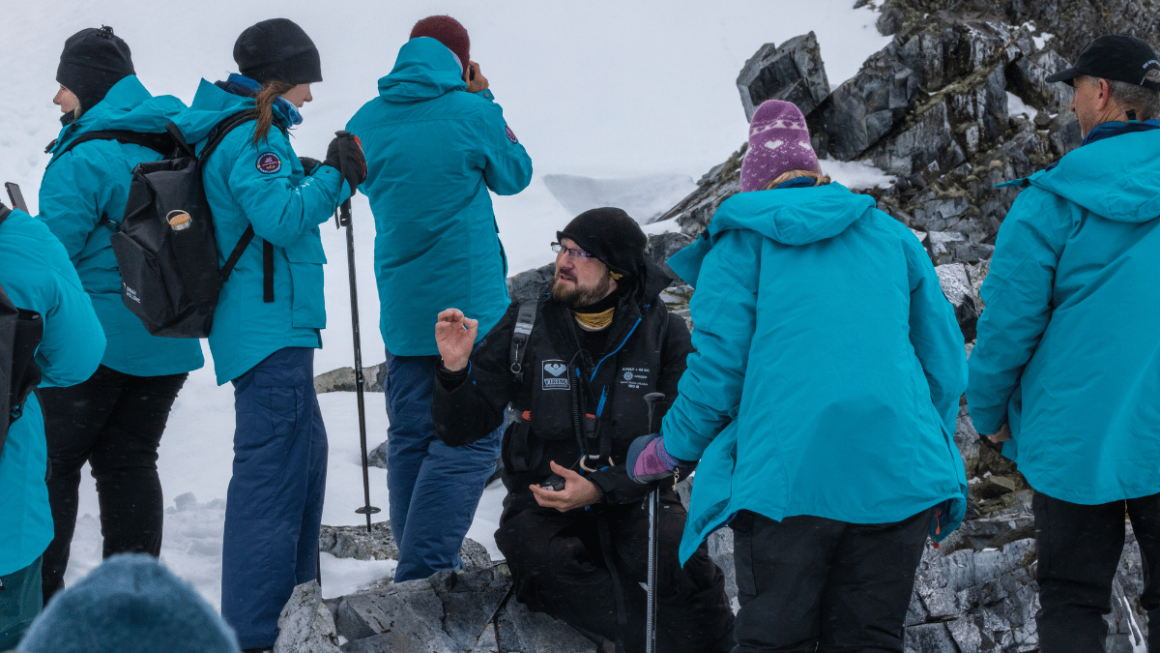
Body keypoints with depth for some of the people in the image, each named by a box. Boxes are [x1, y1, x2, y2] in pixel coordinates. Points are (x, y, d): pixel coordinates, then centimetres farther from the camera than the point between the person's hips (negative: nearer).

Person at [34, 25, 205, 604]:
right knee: (130, 463, 14)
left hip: (96, 338, -7)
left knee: (52, 461, 3)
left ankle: (37, 597, 3)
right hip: (168, 343, 7)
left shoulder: (84, 159, -16)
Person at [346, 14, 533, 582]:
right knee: (469, 439, -5)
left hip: (401, 309, 6)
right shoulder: (472, 113, -8)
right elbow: (514, 174, 8)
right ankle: (422, 572, -14)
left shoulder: (367, 122, 4)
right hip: (471, 302, -5)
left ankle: (420, 570, 16)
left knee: (410, 438, 12)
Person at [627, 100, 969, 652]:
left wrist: (669, 451, 13)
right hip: (898, 479, 3)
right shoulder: (892, 236, 15)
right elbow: (944, 359, 15)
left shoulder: (739, 247, 4)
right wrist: (931, 454, 25)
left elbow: (718, 368, -2)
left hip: (786, 480, -3)